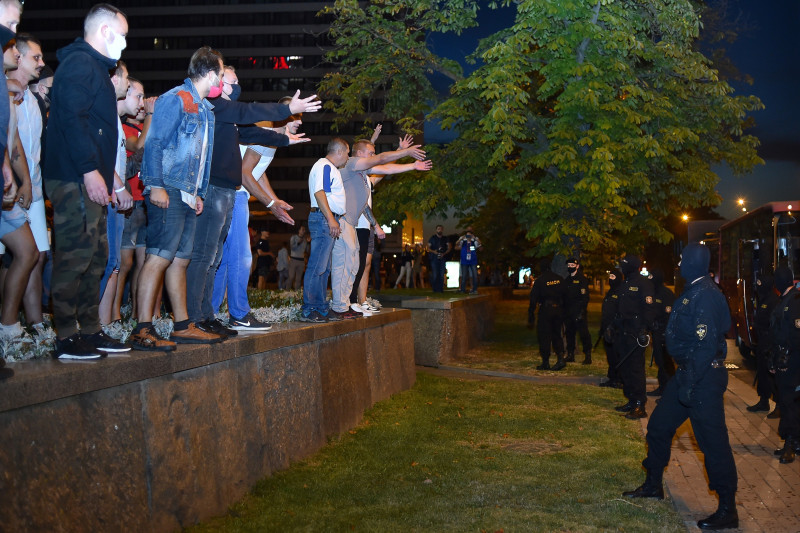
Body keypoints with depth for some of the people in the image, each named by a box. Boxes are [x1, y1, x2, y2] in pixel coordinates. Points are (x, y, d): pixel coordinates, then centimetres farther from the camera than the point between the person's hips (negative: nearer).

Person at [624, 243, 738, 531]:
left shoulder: (705, 295, -19)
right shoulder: (693, 291, 11)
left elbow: (706, 344, -25)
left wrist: (688, 384, -25)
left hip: (704, 378, -10)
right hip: (688, 372, 10)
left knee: (712, 441, -4)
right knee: (659, 425, 17)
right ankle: (653, 485, 32)